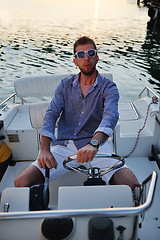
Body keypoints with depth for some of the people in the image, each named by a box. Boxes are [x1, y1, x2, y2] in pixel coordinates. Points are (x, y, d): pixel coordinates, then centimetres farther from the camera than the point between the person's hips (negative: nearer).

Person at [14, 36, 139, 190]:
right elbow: (51, 114, 0)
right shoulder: (65, 85, 12)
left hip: (96, 144, -1)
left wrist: (93, 143, -38)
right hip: (63, 145, 2)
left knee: (131, 184, -23)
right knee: (21, 182, -15)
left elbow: (110, 115, -16)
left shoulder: (108, 87, 3)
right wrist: (45, 149, -17)